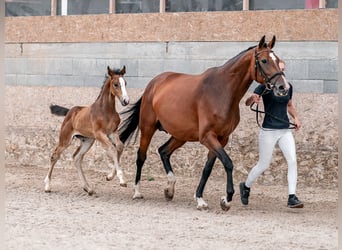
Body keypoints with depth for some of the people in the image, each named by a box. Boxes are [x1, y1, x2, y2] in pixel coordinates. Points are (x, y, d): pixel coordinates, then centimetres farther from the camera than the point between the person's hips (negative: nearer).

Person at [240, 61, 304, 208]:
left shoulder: (288, 86, 7)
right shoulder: (265, 86, -9)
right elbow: (247, 103, -18)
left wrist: (295, 117, 7)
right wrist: (252, 99, -41)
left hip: (285, 130, 5)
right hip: (268, 131, -4)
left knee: (292, 161, -12)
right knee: (263, 165, 5)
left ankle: (292, 197, -11)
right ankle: (246, 187, 31)